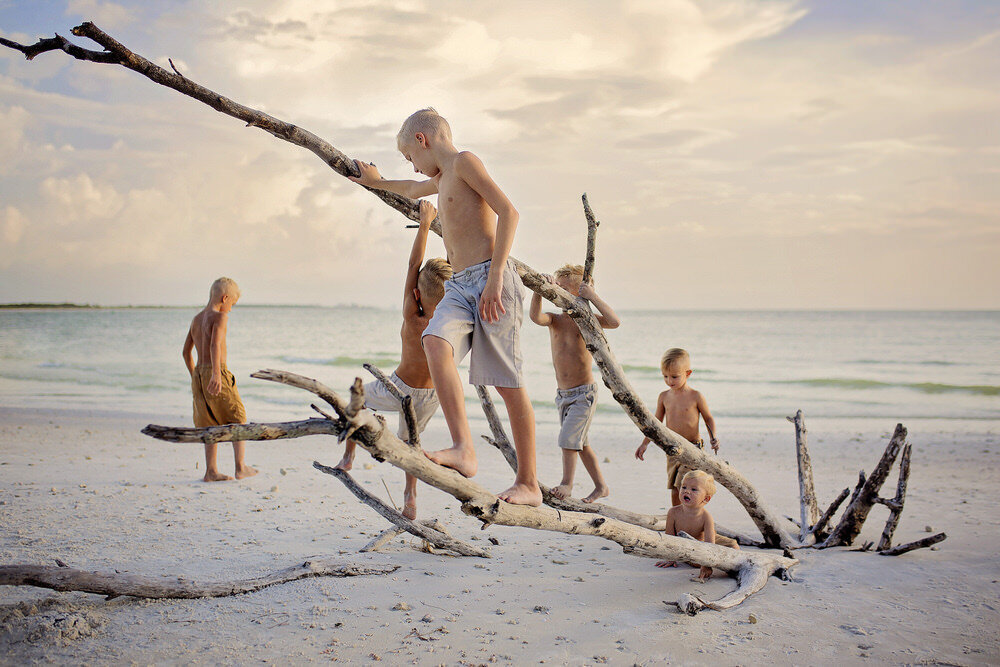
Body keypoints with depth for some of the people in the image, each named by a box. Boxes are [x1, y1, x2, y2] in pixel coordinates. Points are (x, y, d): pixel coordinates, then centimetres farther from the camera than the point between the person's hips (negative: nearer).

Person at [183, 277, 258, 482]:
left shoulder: (196, 319, 16)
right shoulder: (220, 317, -8)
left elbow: (186, 352, 21)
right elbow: (215, 344, -24)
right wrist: (216, 374, -32)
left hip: (199, 373, 7)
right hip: (216, 373, -7)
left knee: (212, 424, 13)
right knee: (238, 420, 6)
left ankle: (211, 471, 10)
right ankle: (241, 467, 6)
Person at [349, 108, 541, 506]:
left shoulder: (463, 161, -1)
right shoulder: (442, 179, 27)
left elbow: (508, 212, -14)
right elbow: (413, 190, 53)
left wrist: (495, 277, -20)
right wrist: (377, 182, 66)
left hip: (489, 280, -8)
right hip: (460, 286, 8)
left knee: (508, 383, -6)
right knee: (436, 341, -21)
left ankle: (528, 485, 1)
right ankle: (463, 450, -29)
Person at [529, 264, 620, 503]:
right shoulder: (555, 319, 3)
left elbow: (614, 322, -27)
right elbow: (535, 316, -19)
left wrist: (593, 297, -27)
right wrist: (540, 290, -32)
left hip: (584, 393, -6)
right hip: (563, 394, 6)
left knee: (568, 438, -13)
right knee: (581, 443, 14)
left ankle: (567, 484, 1)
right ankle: (600, 486, 26)